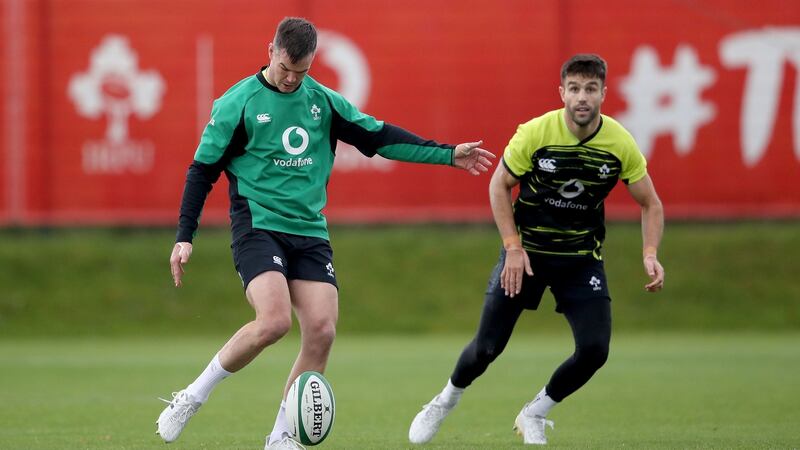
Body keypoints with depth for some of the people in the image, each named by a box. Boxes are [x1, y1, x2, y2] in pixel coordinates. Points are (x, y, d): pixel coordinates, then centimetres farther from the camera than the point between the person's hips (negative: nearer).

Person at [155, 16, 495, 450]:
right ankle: (191, 398, -9)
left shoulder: (323, 101, 9)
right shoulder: (238, 102, -5)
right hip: (258, 226, -5)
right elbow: (202, 170, -1)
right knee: (274, 321, -26)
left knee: (322, 330, -10)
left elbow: (378, 136, 14)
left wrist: (448, 154, 10)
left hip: (310, 232, 5)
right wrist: (184, 237, -7)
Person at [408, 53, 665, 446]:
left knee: (594, 350, -13)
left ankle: (534, 414, 13)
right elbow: (499, 186, -4)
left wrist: (650, 254, -17)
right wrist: (513, 247, -13)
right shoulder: (535, 133, -17)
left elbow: (650, 204, 0)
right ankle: (445, 402, 29)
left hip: (581, 258, 2)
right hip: (525, 251, -2)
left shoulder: (621, 144, -12)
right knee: (487, 346, -3)